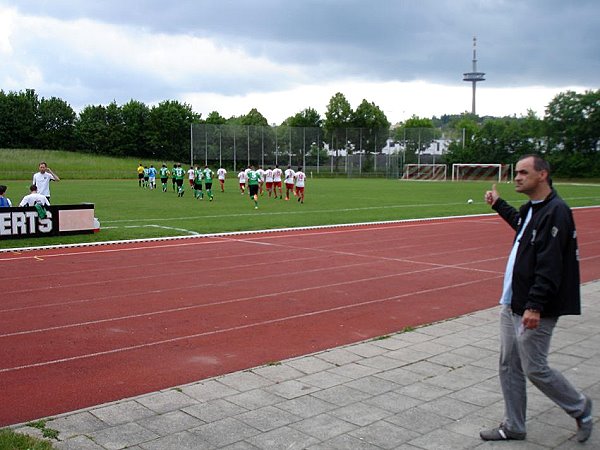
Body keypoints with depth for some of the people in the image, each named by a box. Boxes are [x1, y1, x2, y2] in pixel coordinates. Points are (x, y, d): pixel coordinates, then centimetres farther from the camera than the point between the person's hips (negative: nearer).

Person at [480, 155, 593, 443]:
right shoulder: (531, 209, 12)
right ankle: (513, 427, 24)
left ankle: (580, 408, 25)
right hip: (511, 305, 9)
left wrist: (535, 305, -28)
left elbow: (550, 266, -24)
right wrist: (498, 205, 42)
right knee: (509, 366, 12)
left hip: (534, 310, -9)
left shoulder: (556, 212, -17)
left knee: (535, 369, 1)